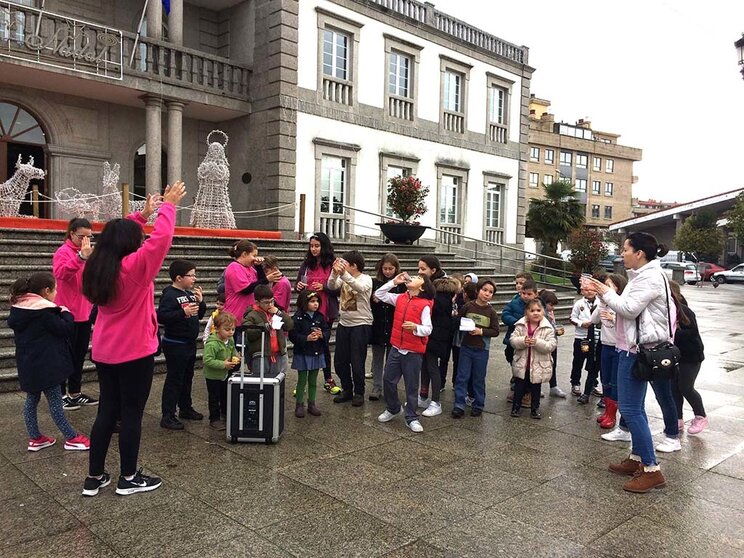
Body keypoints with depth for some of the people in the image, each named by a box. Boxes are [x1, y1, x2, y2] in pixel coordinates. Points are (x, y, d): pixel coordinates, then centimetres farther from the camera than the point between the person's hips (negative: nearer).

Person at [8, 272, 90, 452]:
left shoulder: (18, 308, 6)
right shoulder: (44, 312, -20)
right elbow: (65, 330, -17)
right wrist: (66, 314, 1)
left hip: (28, 365, 8)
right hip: (45, 366, -8)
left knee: (32, 399, 16)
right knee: (55, 402, 0)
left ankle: (35, 438, 24)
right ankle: (71, 438, 10)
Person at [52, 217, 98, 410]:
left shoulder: (87, 252, 12)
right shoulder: (63, 252, -11)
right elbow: (60, 273, -33)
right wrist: (81, 257, -39)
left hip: (85, 312, 7)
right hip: (68, 314, -7)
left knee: (80, 355, 14)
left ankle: (75, 393, 25)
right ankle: (61, 395, 14)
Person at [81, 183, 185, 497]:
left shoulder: (98, 267, 3)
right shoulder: (134, 266, -20)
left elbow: (119, 236, 19)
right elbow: (160, 238, -23)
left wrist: (144, 214, 20)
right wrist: (168, 205, -9)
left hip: (103, 353, 8)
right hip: (135, 353, -7)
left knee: (107, 411, 15)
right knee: (131, 414, 4)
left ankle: (94, 477, 23)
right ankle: (128, 478, 16)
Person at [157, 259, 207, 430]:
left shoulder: (190, 293, 10)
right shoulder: (170, 294, -15)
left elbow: (200, 315, 17)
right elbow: (161, 317, -26)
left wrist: (201, 301, 0)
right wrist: (183, 312, -32)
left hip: (190, 343, 9)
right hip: (175, 344, -9)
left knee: (187, 377, 19)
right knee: (174, 379, -3)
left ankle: (186, 408, 33)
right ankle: (168, 416, 4)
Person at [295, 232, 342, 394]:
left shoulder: (333, 264, -5)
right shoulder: (306, 264, 7)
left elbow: (339, 290, -6)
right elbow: (298, 286, 14)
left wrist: (324, 287, -20)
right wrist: (298, 286, -8)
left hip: (325, 312, -2)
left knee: (324, 344, 11)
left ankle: (328, 380, 26)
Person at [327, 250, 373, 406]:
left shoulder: (366, 279, -10)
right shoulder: (343, 277, 4)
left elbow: (360, 288, -32)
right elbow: (331, 286, -14)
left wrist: (343, 274, -47)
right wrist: (335, 273, -35)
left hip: (361, 324, -5)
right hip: (344, 323, 6)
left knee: (357, 361, -1)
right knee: (340, 361, 11)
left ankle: (359, 392, 18)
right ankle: (347, 389, 29)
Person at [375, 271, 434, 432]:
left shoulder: (425, 305, -10)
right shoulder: (400, 298, 6)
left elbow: (428, 329, -12)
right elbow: (379, 294, 12)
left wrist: (415, 327, -32)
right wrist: (394, 282, 3)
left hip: (414, 352, -5)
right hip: (396, 348, 5)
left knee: (411, 386, 5)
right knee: (389, 380, 13)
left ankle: (412, 418, 19)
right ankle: (392, 409, 34)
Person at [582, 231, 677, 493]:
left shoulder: (650, 277, -16)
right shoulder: (642, 275, 16)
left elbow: (628, 308, -21)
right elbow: (624, 306, 14)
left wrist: (604, 291, -10)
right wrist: (600, 290, 5)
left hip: (638, 350, -11)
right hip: (634, 347, 11)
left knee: (630, 408, -9)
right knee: (634, 407, 16)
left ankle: (652, 470, -3)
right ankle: (637, 459, 27)